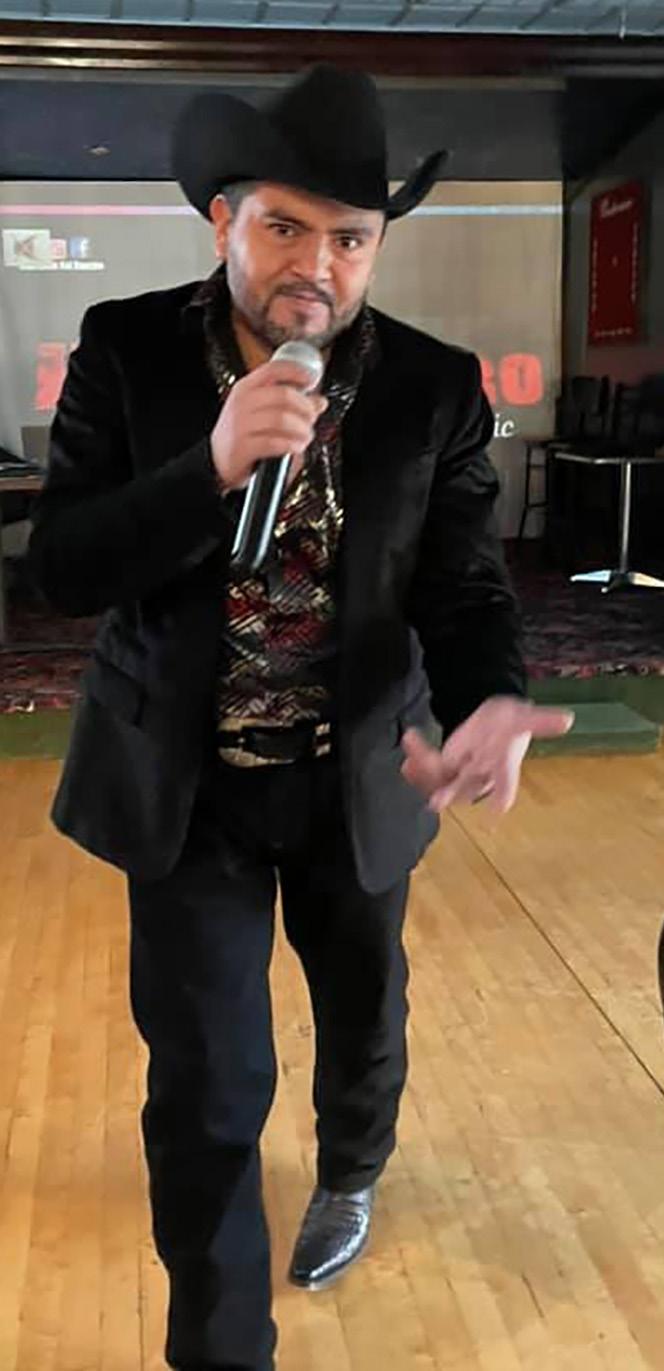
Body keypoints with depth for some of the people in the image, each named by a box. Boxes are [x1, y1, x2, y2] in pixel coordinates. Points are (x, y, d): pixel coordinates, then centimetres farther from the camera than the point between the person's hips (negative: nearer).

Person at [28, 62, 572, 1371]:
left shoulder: (437, 388, -10)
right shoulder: (126, 350, -11)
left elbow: (465, 588, -8)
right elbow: (64, 571, -14)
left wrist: (492, 704, -31)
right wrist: (214, 468, -30)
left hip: (361, 774, 2)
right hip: (187, 777, -1)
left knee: (363, 1011, 25)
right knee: (206, 1085, 3)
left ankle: (349, 1174, 59)